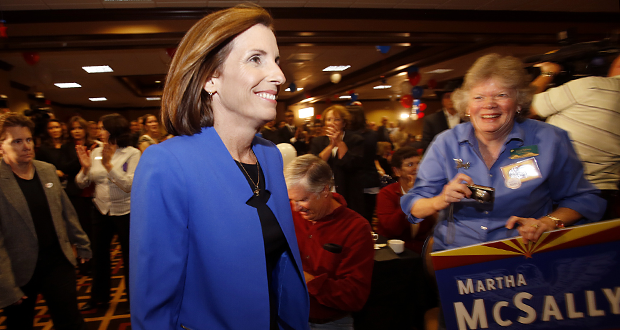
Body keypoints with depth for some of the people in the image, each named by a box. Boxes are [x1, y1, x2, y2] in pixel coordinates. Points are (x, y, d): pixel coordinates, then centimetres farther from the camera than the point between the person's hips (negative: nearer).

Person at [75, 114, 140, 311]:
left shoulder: (132, 153, -11)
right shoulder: (96, 152, 1)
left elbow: (130, 185, -21)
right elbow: (82, 184, 4)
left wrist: (108, 164, -26)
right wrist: (85, 168, -15)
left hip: (125, 212, -5)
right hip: (101, 211, 5)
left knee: (129, 257, 7)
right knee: (99, 254, 17)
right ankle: (99, 297, 38)